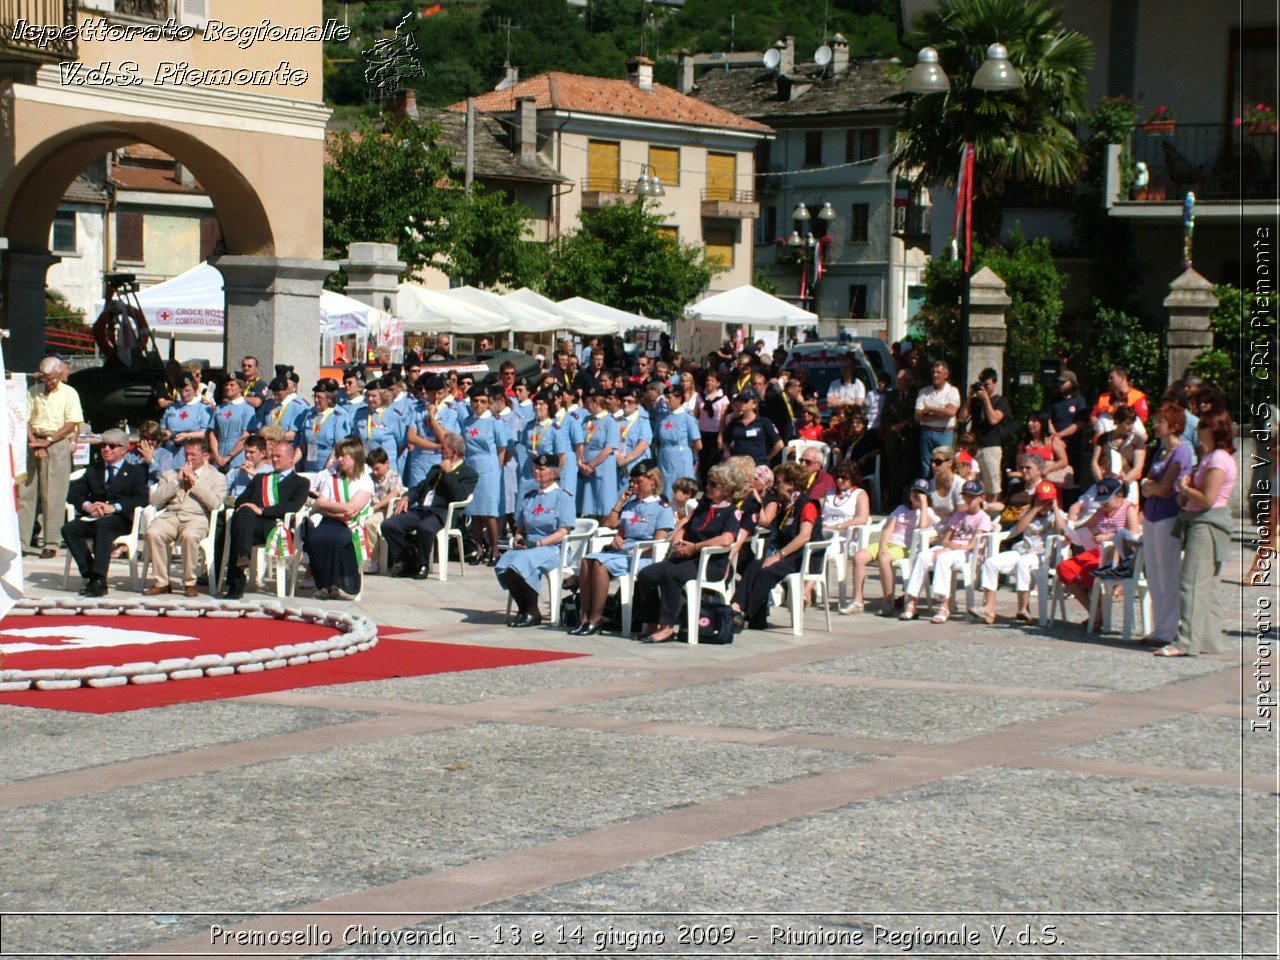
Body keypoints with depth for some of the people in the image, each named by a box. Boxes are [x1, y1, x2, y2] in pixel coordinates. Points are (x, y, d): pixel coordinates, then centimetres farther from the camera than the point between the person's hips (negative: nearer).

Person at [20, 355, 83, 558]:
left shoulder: (69, 393, 2)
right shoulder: (33, 392, 11)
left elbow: (72, 424, -5)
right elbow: (25, 421, 6)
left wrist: (47, 441, -11)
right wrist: (35, 443, -9)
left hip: (58, 444, -4)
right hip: (34, 443, 4)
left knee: (53, 496, -5)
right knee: (25, 492, 1)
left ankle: (51, 544, -3)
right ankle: (21, 540, 4)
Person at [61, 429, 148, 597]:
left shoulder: (135, 472, 17)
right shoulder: (92, 471, 29)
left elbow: (141, 499, 0)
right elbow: (73, 494, 16)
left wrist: (113, 507, -15)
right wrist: (87, 506, -7)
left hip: (120, 519, -4)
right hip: (92, 518, 4)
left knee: (103, 524, -38)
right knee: (69, 528, -27)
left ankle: (99, 580, -45)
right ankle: (89, 575, -28)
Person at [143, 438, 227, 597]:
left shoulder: (217, 477, 16)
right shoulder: (170, 475, 26)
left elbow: (214, 503, -2)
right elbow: (155, 501, 12)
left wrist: (195, 482, 0)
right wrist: (177, 481, 5)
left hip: (197, 518, -3)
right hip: (170, 516, 3)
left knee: (189, 535, -39)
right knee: (152, 532, -31)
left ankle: (189, 583, -22)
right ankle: (161, 582, -19)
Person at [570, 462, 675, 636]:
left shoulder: (662, 507, 4)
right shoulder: (631, 503, 26)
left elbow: (658, 542, -7)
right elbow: (611, 524, 28)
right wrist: (621, 501, 19)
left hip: (643, 557, -7)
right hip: (621, 552, 7)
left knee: (600, 563, -30)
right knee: (587, 560, -21)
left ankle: (596, 619, -28)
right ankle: (585, 617, -25)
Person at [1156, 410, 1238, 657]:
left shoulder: (1219, 459, -13)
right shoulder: (1209, 457, 19)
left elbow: (1208, 498, -21)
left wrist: (1185, 488, -6)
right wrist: (1188, 486, 0)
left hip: (1207, 523, -11)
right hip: (1199, 523, 11)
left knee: (1193, 583, -13)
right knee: (1206, 586, 12)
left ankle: (1186, 641, -16)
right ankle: (1211, 639, 16)